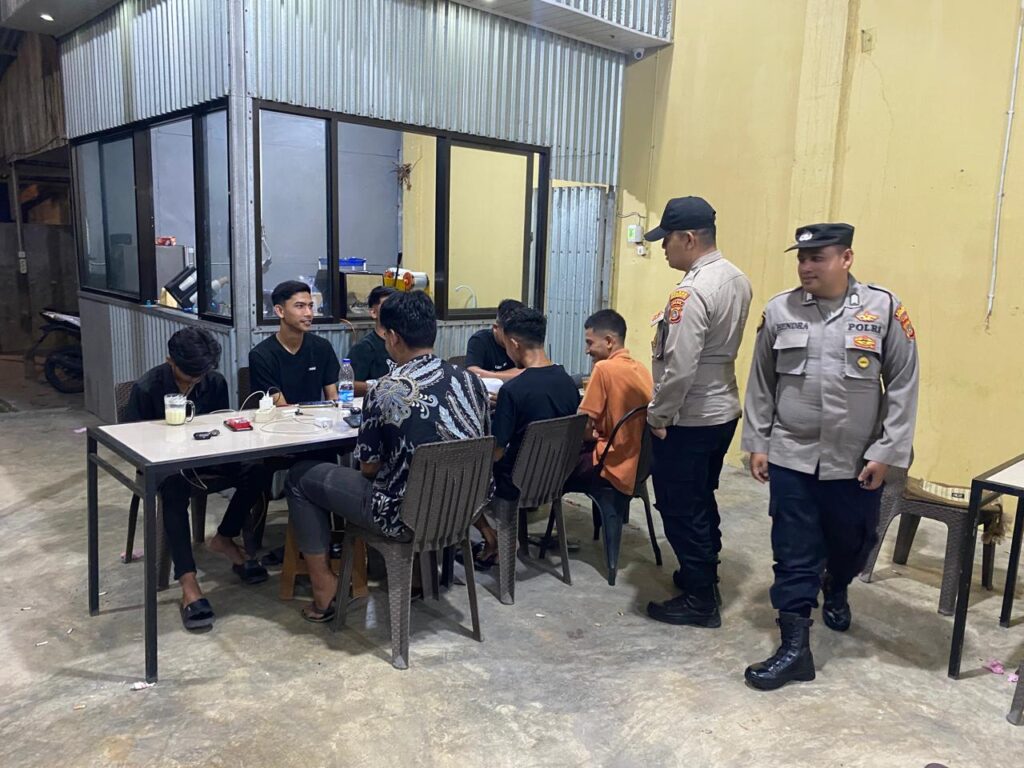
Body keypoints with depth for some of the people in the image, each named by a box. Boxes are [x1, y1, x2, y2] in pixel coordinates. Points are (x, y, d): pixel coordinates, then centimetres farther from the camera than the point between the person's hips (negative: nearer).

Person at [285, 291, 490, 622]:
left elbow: (369, 468, -8)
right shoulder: (471, 380, -4)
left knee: (301, 477, 13)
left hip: (406, 517, -6)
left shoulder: (385, 390, -19)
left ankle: (324, 588, 17)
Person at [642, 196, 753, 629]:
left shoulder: (691, 293, -24)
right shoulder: (736, 280, 5)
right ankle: (703, 576, 37)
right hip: (722, 410, 9)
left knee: (680, 509, 4)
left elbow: (679, 368, -27)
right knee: (701, 501, 22)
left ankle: (700, 601, 15)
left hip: (689, 420, -9)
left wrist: (657, 416, -14)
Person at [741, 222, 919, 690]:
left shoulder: (884, 310, -6)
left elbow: (903, 387, -4)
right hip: (792, 458, 0)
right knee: (794, 555, 2)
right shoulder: (779, 311, -1)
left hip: (857, 462, 0)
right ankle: (795, 648, 13)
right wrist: (757, 443, 4)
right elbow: (761, 384, 5)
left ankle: (836, 591, 51)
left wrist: (886, 452, -7)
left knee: (852, 544, 19)